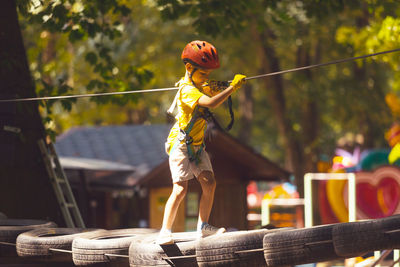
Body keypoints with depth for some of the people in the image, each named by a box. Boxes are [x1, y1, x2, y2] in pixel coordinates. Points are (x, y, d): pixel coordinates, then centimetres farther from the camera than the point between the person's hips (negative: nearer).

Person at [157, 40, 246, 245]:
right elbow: (211, 103, -36)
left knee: (209, 183, 1)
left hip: (196, 145, 9)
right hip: (180, 144, -9)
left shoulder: (200, 88, 10)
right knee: (180, 189, -15)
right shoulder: (187, 90, -21)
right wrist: (232, 87, -32)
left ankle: (203, 227, 10)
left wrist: (226, 88, 2)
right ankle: (165, 232, -13)